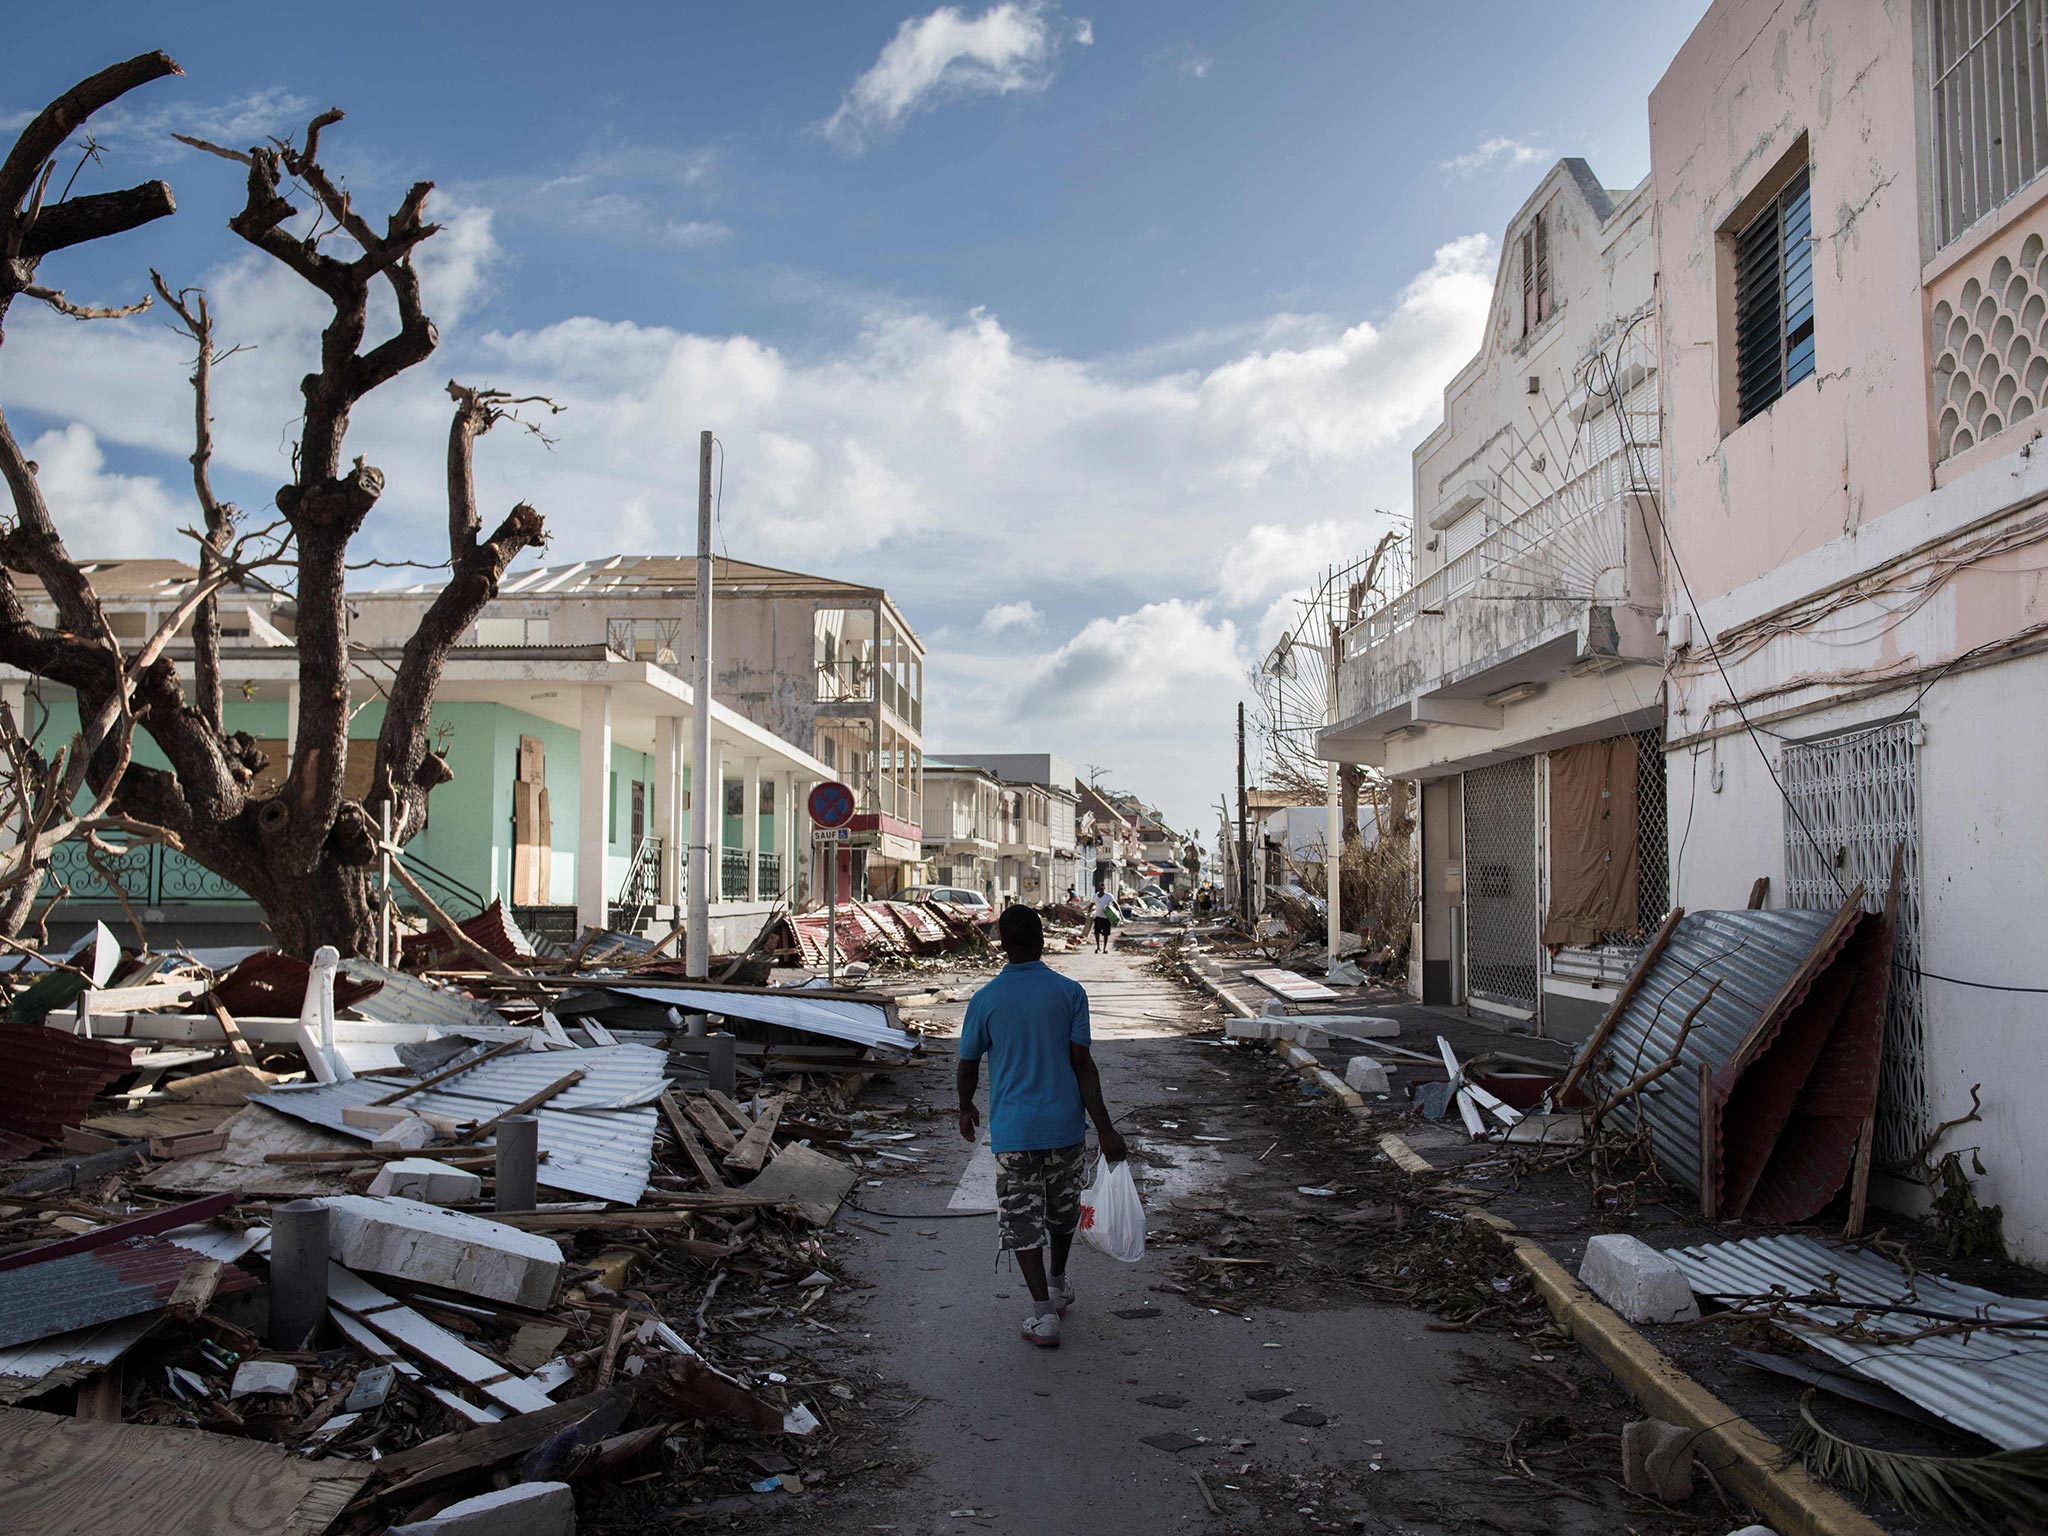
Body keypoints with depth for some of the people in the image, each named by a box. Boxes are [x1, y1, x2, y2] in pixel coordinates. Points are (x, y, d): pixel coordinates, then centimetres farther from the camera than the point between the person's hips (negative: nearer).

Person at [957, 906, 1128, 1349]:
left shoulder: (985, 1000, -5)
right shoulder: (1069, 992, -6)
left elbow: (967, 1066, 5)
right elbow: (1082, 1065, -10)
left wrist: (966, 1109, 25)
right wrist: (1105, 1130, -8)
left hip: (1012, 1130, -2)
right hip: (1064, 1124, 2)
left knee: (1022, 1221, 5)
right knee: (1062, 1210, 22)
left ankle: (1044, 1313, -3)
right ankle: (1059, 1285, 41)